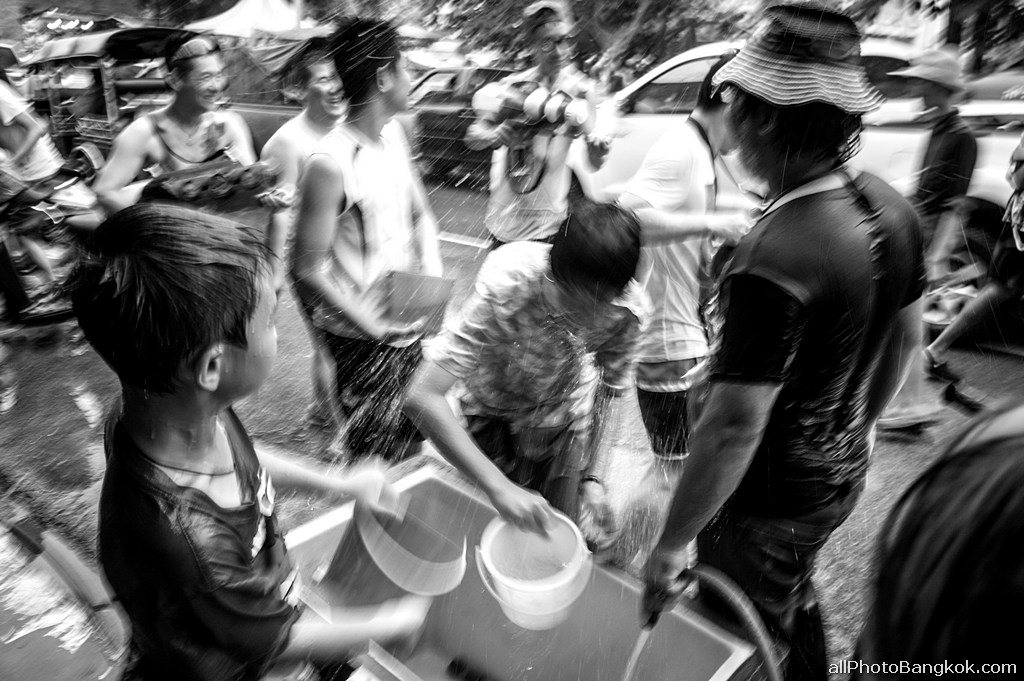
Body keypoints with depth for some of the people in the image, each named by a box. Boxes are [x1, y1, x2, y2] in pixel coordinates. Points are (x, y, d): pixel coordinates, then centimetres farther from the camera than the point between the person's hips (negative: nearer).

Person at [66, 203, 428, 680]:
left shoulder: (192, 411, -22)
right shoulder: (183, 542, -42)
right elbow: (281, 642, -24)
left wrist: (338, 485, 3)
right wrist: (391, 624, -10)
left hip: (263, 600, 5)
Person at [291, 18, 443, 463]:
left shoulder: (394, 134, 3)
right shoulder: (331, 163, -22)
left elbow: (419, 214, 13)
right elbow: (308, 268, -20)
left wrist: (432, 271, -4)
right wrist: (373, 325, -20)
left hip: (407, 324, 8)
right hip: (361, 338, -7)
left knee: (414, 435, 21)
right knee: (375, 453, 4)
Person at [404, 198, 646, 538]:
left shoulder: (627, 308, -29)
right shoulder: (505, 284, -39)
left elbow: (612, 392, -11)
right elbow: (421, 397, -44)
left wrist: (593, 477, -20)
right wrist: (498, 486, -49)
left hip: (565, 416, 2)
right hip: (494, 408, -2)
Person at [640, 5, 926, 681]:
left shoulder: (773, 259, -33)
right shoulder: (892, 209, -6)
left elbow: (734, 426, -30)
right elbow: (906, 337, 7)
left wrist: (671, 545, -19)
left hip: (769, 503, -8)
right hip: (845, 473, 8)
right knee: (795, 608, 32)